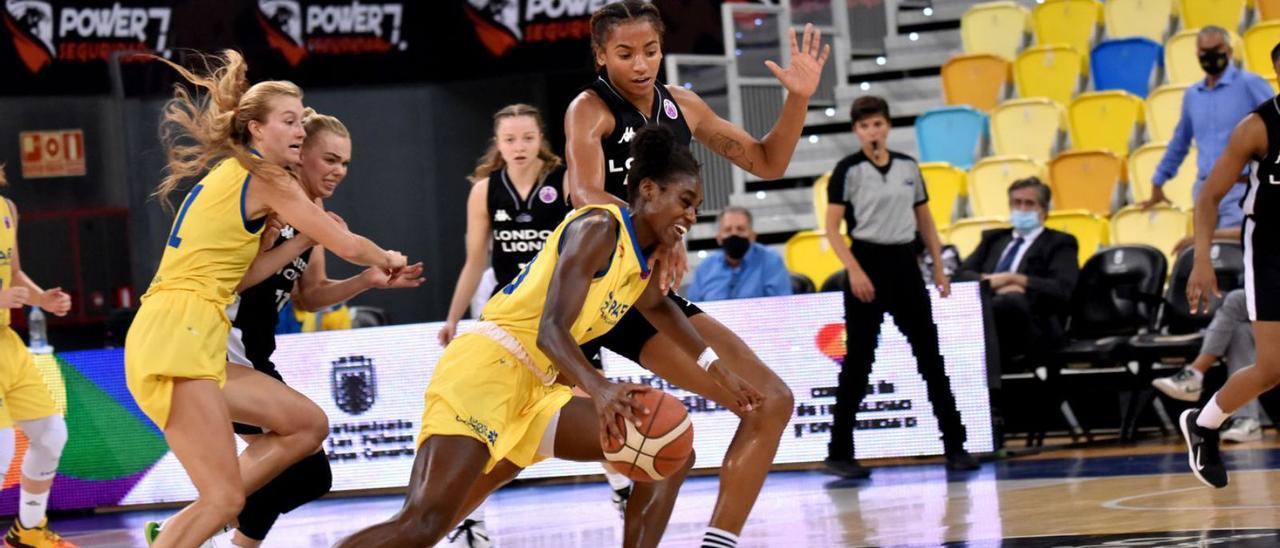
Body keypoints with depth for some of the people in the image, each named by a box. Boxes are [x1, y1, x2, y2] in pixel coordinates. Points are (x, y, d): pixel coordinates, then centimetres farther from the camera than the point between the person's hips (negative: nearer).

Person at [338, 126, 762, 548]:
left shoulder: (639, 262, 18)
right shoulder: (599, 228, -10)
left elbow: (657, 307, 44)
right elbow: (551, 330, -23)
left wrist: (718, 370, 38)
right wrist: (600, 388, -40)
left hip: (536, 390, 10)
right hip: (485, 367, -10)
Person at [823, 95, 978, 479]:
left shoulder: (908, 167, 9)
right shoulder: (848, 170, -5)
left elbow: (925, 221, 16)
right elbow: (832, 229, -8)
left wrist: (939, 267, 10)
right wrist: (854, 270, -19)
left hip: (904, 263, 4)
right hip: (868, 263, -4)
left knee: (930, 355, 4)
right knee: (858, 361, -3)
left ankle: (955, 446, 8)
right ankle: (839, 453, 2)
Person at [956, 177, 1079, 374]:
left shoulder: (1059, 243, 15)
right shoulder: (994, 238, 28)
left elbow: (1063, 290, -3)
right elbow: (962, 275, 14)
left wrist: (1012, 279, -7)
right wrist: (993, 283, -6)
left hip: (1034, 330, -3)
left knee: (1012, 300, -39)